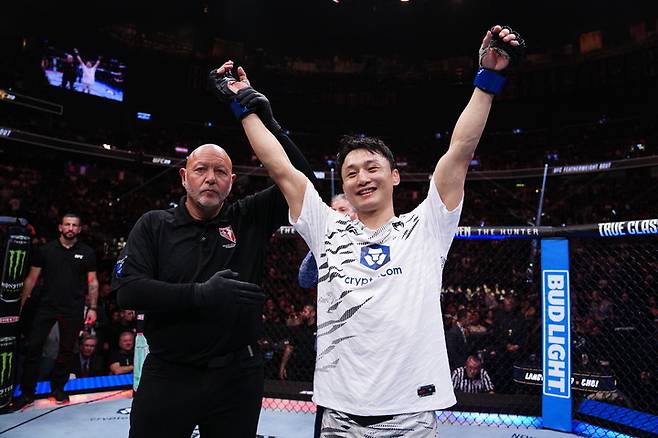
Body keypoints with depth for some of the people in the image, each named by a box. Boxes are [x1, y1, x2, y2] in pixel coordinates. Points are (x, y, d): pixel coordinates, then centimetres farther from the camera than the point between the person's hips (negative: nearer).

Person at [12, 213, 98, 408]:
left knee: (67, 350, 10)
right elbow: (31, 278, 4)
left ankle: (58, 388, 28)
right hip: (46, 306, 0)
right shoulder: (45, 250, 2)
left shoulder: (87, 253, 2)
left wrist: (92, 308, -1)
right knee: (32, 347, -1)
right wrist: (20, 304, -1)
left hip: (73, 310, 0)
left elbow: (93, 282, 4)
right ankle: (27, 392, 14)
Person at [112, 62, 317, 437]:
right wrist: (200, 294, -21)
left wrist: (268, 123, -13)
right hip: (169, 375, 0)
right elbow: (127, 289, -9)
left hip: (237, 376, 1)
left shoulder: (250, 219, 0)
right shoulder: (154, 226, 1)